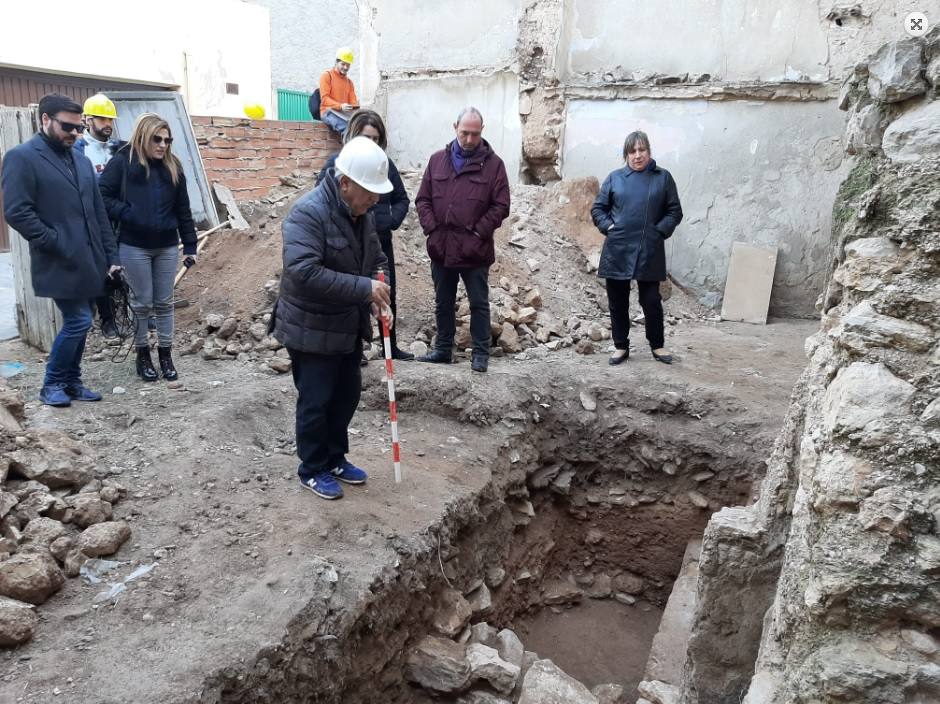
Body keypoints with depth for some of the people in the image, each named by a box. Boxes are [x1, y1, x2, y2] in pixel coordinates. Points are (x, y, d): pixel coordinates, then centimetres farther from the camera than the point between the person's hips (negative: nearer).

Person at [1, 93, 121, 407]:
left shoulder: (81, 160, 16)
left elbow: (98, 213, 16)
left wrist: (110, 255, 10)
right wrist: (57, 245, -16)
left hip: (88, 261, 7)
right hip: (61, 263, -7)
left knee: (78, 322, 12)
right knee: (78, 322, -7)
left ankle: (71, 381, 24)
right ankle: (52, 384, 11)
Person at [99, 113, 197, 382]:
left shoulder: (172, 166, 6)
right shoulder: (122, 162, -6)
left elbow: (183, 208, 7)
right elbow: (102, 197, -7)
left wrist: (190, 245, 5)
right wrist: (128, 214, -19)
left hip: (167, 246, 3)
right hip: (134, 247, -3)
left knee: (164, 303, 10)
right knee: (142, 303, 6)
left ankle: (166, 355, 22)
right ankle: (142, 355, 22)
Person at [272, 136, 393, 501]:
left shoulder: (363, 214, 3)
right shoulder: (308, 212, -24)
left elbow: (377, 261, 14)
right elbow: (303, 272, -35)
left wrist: (380, 300, -5)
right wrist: (364, 289, -34)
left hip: (348, 327, 8)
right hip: (311, 330, -8)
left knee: (347, 396, 17)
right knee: (315, 402, 4)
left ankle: (335, 459, 35)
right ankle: (312, 470, 22)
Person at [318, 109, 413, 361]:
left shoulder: (385, 164, 5)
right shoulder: (336, 163, -6)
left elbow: (402, 199, 11)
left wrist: (393, 220, -6)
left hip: (381, 241, 4)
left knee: (387, 294, 12)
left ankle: (391, 346, 27)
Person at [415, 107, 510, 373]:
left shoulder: (493, 163, -1)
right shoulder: (437, 159, 9)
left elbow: (501, 205, -4)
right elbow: (423, 199, 9)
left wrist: (479, 232, -11)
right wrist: (431, 228, -3)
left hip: (474, 250, -3)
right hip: (440, 247, 4)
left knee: (479, 303, 5)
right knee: (443, 303, 14)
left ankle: (481, 353, 15)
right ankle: (443, 349, 27)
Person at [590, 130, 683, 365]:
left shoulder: (663, 177, 5)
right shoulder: (615, 178, 7)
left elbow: (674, 211, 6)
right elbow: (597, 208, 10)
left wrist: (660, 230, -7)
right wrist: (608, 226, -4)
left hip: (649, 251, -1)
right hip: (617, 250, 1)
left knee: (651, 300, 3)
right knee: (617, 301, 7)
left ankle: (657, 345, 21)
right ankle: (621, 346, 21)